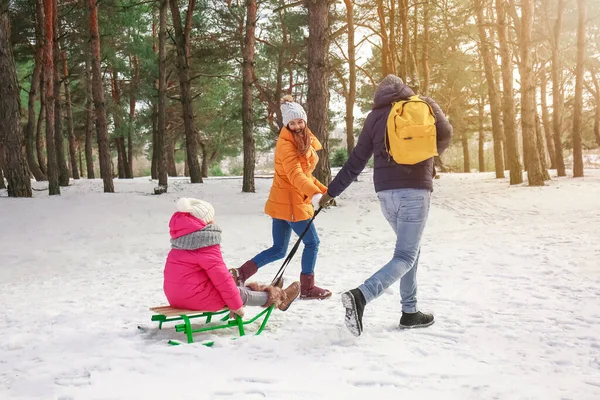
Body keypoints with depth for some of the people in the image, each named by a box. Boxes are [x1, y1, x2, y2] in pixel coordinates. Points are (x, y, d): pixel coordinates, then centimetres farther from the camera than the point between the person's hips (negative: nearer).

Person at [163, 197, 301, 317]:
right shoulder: (206, 244, -18)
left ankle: (273, 293, 33)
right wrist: (236, 305, -9)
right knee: (242, 293, 8)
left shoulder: (182, 236, 13)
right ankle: (280, 298, 26)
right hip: (195, 297, -9)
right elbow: (220, 275, -19)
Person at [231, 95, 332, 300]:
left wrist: (324, 190, 15)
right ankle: (307, 288, 15)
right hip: (290, 203, -9)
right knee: (312, 242, 3)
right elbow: (294, 174, -30)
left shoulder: (304, 141, 13)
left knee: (278, 250, 12)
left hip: (283, 202, 9)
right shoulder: (286, 144, -16)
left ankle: (241, 273, 12)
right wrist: (314, 193, -43)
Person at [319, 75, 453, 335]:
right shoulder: (423, 104, 6)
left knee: (409, 248, 20)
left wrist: (332, 191, 19)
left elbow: (356, 161, 10)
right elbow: (445, 134, -2)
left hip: (385, 191, 5)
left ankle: (410, 312, 19)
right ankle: (361, 296, -27)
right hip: (414, 189, -4)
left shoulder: (374, 116, 11)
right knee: (405, 256, -5)